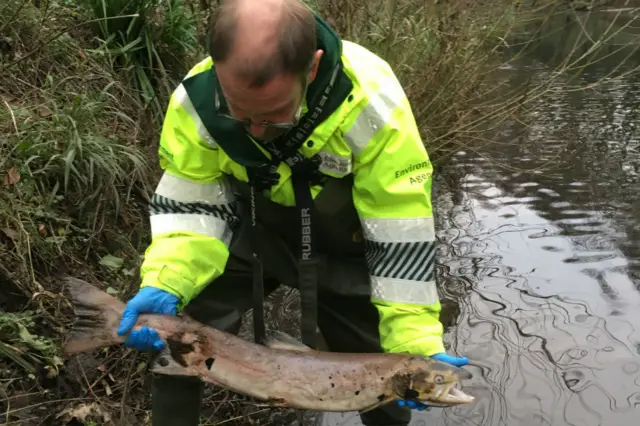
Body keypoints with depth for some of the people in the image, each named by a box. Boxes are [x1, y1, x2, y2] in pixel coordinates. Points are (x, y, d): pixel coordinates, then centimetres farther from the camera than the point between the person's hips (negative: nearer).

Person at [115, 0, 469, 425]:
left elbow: (401, 232, -27)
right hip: (253, 234, 2)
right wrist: (163, 284, -36)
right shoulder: (196, 100, -27)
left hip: (344, 248, -1)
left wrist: (415, 343, -28)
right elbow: (189, 207, -18)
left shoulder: (370, 103, -34)